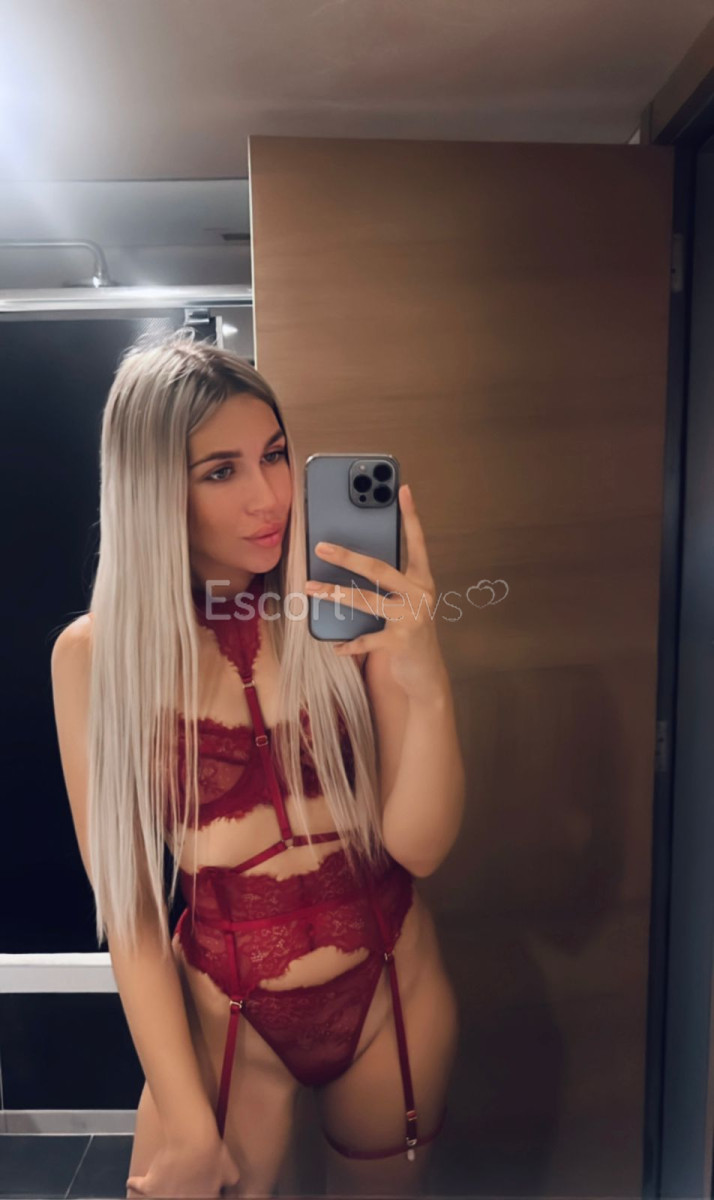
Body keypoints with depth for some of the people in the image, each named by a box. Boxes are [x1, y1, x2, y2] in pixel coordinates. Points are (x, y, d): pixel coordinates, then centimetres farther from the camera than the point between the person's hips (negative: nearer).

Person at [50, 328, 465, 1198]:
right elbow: (125, 902, -8)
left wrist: (426, 685, -33)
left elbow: (418, 847, -16)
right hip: (222, 1012, -1)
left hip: (393, 992, 2)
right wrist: (185, 1120, -5)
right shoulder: (95, 653, -14)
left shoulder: (351, 613, -13)